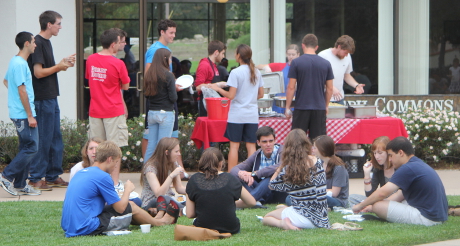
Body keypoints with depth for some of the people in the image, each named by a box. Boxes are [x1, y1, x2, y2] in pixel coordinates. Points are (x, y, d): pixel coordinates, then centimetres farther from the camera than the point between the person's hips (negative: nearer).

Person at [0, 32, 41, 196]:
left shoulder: (15, 61, 13)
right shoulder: (20, 64, -18)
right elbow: (22, 90, -20)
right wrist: (30, 116, -18)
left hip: (19, 113, 10)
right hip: (24, 114, -10)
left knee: (26, 148, 12)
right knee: (31, 148, -7)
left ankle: (20, 185, 15)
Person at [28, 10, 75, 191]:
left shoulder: (46, 42, 16)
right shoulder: (38, 43, -15)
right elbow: (38, 72, -20)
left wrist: (63, 64, 8)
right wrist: (59, 67, -10)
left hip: (51, 98, 10)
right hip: (43, 99, -10)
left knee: (55, 138, 12)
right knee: (43, 139, -5)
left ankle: (53, 176, 19)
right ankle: (35, 178, 1)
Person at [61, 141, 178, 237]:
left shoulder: (81, 173, 12)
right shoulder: (102, 177, -14)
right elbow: (120, 208, -7)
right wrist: (128, 190, 11)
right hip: (86, 228, -9)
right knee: (131, 207, 8)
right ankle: (159, 222, 32)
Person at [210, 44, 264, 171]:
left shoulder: (236, 73, -11)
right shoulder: (257, 72, 5)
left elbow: (231, 95, -13)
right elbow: (261, 94, 11)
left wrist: (217, 88, 0)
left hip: (237, 115, -4)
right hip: (252, 115, 4)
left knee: (234, 146, 1)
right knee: (251, 146, 6)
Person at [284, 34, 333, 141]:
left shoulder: (296, 62, -5)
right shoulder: (326, 64, 3)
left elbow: (291, 87, -6)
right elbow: (329, 89, 7)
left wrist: (287, 107, 3)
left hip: (301, 108, -2)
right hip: (319, 108, 2)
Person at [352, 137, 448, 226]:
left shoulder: (408, 168, -16)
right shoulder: (419, 165, 16)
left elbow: (382, 193, -15)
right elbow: (399, 195, 18)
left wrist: (360, 206, -1)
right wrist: (371, 207, 14)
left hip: (426, 218, -10)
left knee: (378, 206, -12)